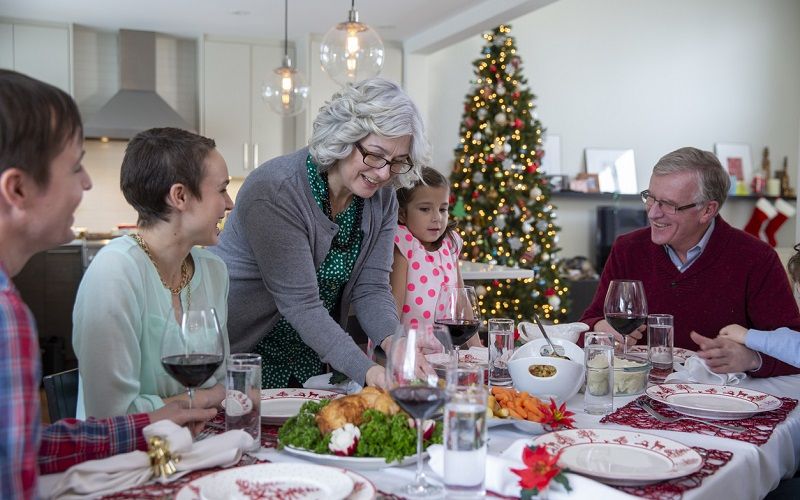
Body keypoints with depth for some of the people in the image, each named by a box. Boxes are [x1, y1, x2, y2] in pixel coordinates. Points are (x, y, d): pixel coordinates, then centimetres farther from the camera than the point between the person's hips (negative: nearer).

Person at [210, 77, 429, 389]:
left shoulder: (382, 199, -4)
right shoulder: (274, 191, -26)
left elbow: (371, 287, -8)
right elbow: (300, 304, -29)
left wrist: (392, 340, -28)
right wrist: (366, 371, -36)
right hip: (243, 353, -6)